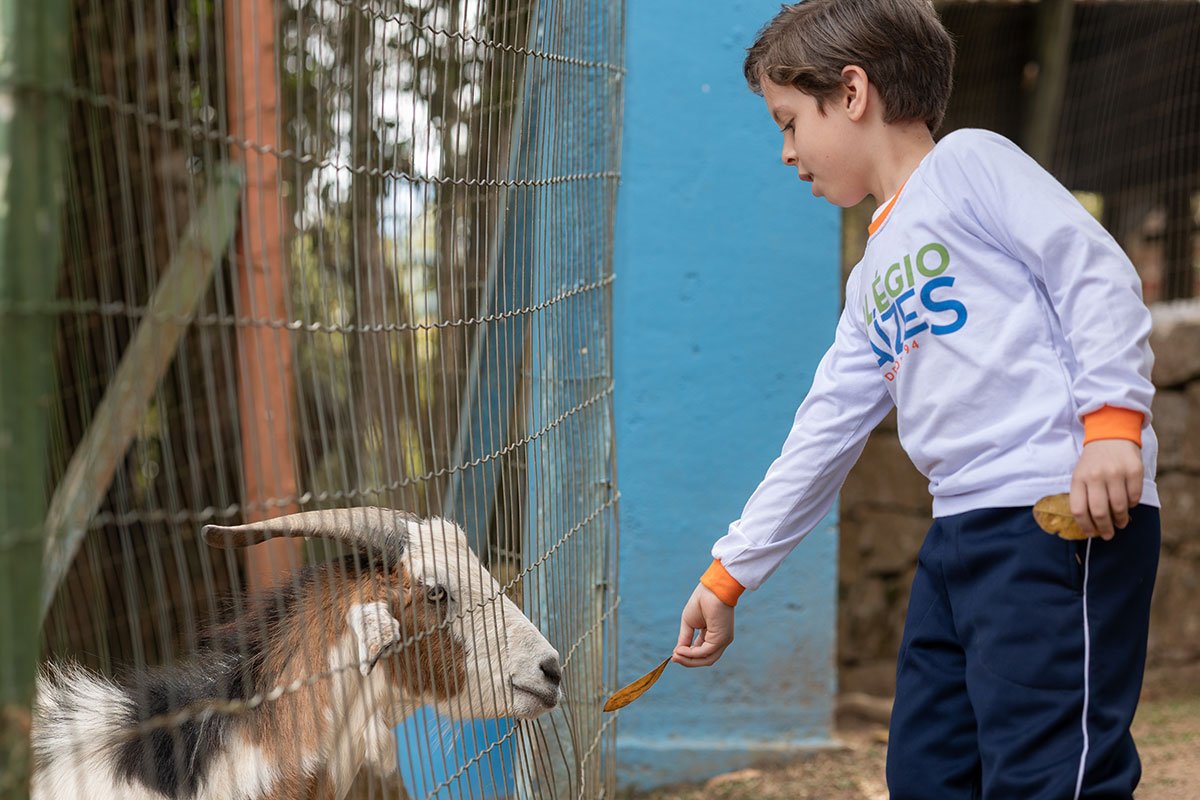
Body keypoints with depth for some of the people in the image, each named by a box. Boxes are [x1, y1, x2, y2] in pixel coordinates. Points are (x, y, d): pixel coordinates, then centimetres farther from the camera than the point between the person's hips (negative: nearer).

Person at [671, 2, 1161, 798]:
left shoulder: (968, 162, 0)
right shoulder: (873, 279, 24)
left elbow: (1096, 273, -9)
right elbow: (824, 434, 25)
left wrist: (1113, 419, -21)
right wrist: (728, 574, 26)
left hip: (1068, 519, -9)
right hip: (961, 526, 9)